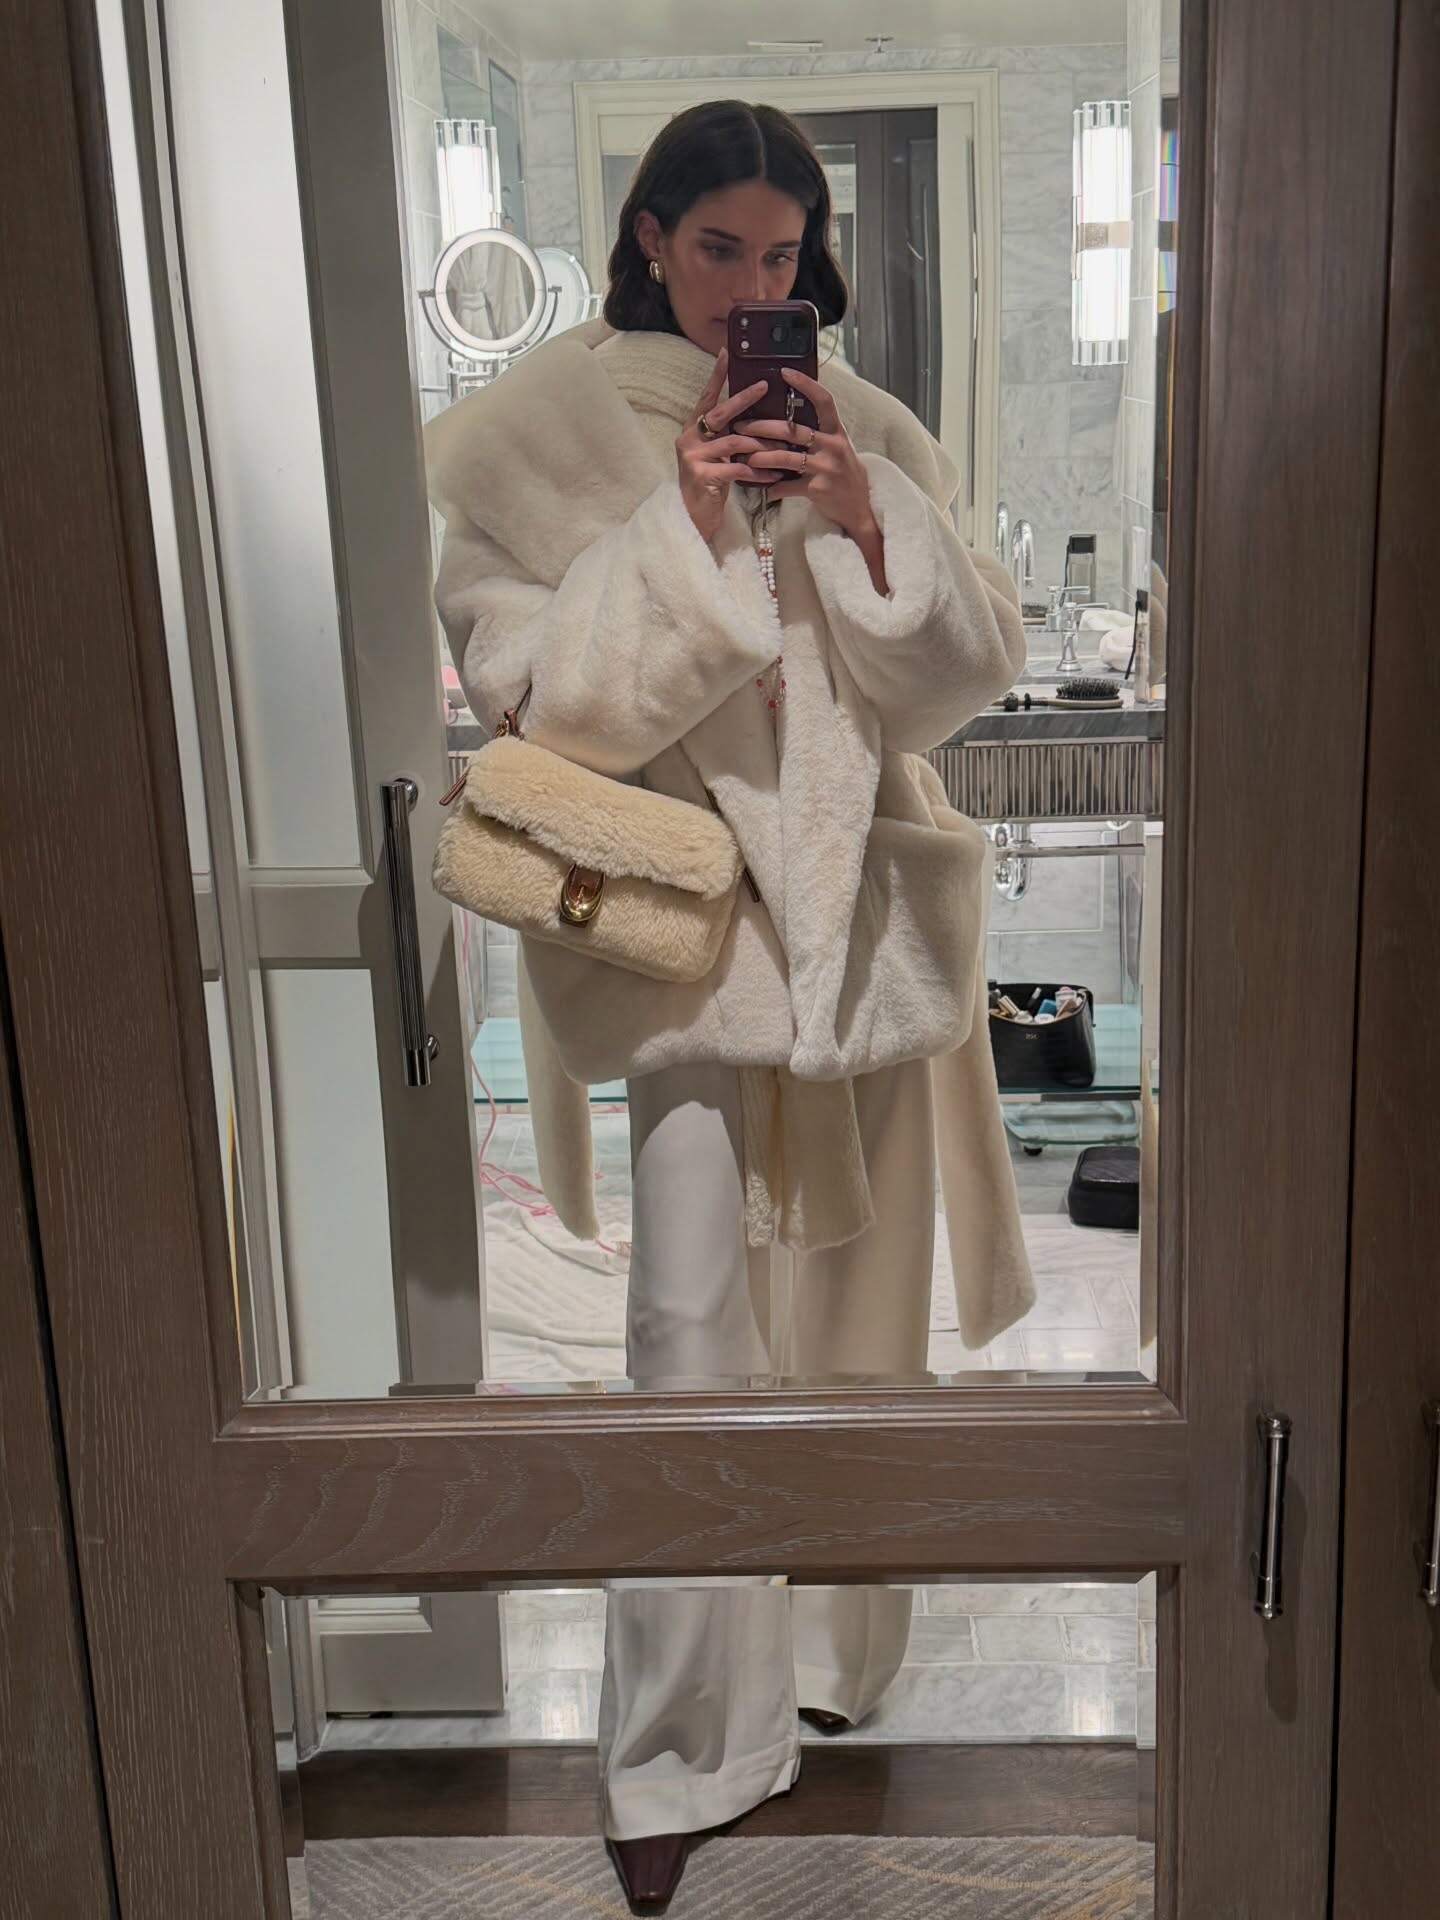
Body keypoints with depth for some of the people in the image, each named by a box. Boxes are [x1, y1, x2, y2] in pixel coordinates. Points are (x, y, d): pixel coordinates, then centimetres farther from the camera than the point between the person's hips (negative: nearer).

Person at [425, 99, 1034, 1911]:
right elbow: (535, 687, -9)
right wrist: (684, 526, -17)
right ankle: (676, 1753, 10)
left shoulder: (869, 428, 8)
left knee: (849, 1291, 13)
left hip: (857, 896, 4)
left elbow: (966, 671, 3)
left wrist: (862, 523, -12)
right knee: (693, 1317, -6)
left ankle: (824, 1642, 35)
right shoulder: (542, 432, -1)